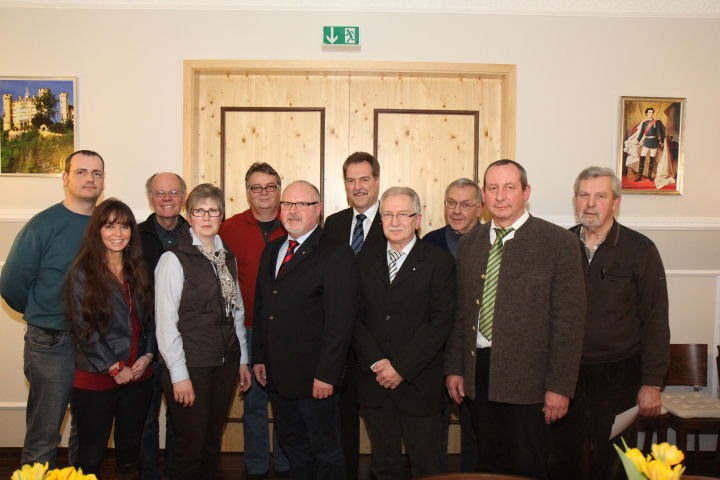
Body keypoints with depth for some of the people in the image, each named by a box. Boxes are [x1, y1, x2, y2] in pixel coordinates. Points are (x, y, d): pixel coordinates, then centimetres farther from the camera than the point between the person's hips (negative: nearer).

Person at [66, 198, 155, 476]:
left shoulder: (138, 271, 8)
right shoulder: (82, 274, -7)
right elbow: (84, 328, -11)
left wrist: (147, 355, -5)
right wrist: (115, 368, -12)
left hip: (139, 375, 4)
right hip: (95, 378, -4)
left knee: (130, 447, 15)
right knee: (91, 453, 8)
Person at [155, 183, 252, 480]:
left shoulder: (227, 258, 11)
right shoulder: (174, 259, -8)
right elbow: (166, 322, -11)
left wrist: (242, 360, 14)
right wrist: (179, 375, -13)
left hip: (225, 365, 5)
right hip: (190, 367, -5)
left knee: (212, 443, 14)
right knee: (191, 447, 3)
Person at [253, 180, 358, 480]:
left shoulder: (337, 254, -12)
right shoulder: (271, 251, 11)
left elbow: (341, 320, -17)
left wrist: (326, 375, -19)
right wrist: (259, 357, 12)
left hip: (314, 378, -7)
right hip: (276, 375, 7)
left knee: (326, 455, 9)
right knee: (294, 450, 21)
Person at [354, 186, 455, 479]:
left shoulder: (439, 262, -4)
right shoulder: (366, 260, 8)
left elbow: (441, 322, -11)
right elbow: (356, 317, 4)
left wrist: (401, 367, -14)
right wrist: (376, 363, -8)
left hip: (419, 384, -3)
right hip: (375, 381, 3)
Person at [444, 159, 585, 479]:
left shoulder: (558, 242, -6)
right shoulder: (469, 243, 10)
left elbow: (569, 320, -8)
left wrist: (559, 386, -11)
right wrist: (454, 368, 8)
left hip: (528, 380, -4)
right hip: (478, 377, 5)